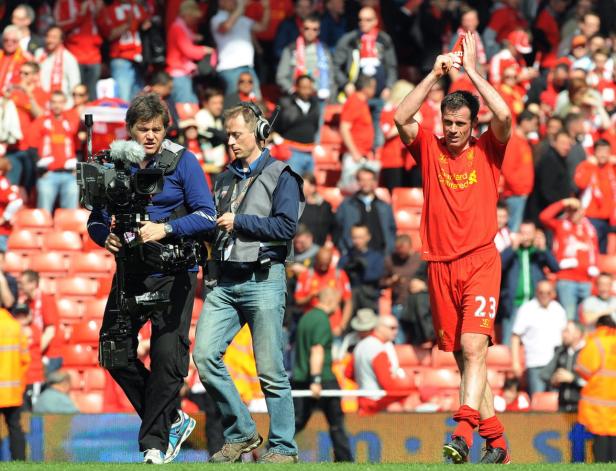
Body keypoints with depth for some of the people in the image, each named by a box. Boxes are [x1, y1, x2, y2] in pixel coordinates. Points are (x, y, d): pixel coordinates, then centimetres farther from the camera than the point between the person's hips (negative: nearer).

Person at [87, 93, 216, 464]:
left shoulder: (182, 161, -4)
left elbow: (207, 216, -9)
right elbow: (96, 219, 12)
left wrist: (165, 229, -22)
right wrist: (106, 236, -10)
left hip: (173, 273, -5)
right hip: (131, 270, 5)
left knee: (167, 357, -7)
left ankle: (155, 442, 3)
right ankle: (172, 419, 17)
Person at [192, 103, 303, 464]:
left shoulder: (281, 176, 1)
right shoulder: (225, 179, 21)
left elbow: (286, 226, -11)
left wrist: (238, 222, -8)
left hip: (263, 281, -6)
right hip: (224, 283, 6)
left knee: (270, 370, -5)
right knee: (205, 355, -9)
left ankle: (283, 448, 3)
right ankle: (240, 434, 3)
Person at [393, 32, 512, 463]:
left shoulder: (487, 151, 5)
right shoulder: (430, 149, 10)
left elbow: (505, 117, -12)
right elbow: (402, 118, -5)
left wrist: (473, 72, -6)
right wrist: (435, 75, -7)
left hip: (480, 261, -3)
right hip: (440, 263, 3)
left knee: (473, 346, -19)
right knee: (464, 355, 6)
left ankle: (463, 432, -29)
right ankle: (496, 440, 13)